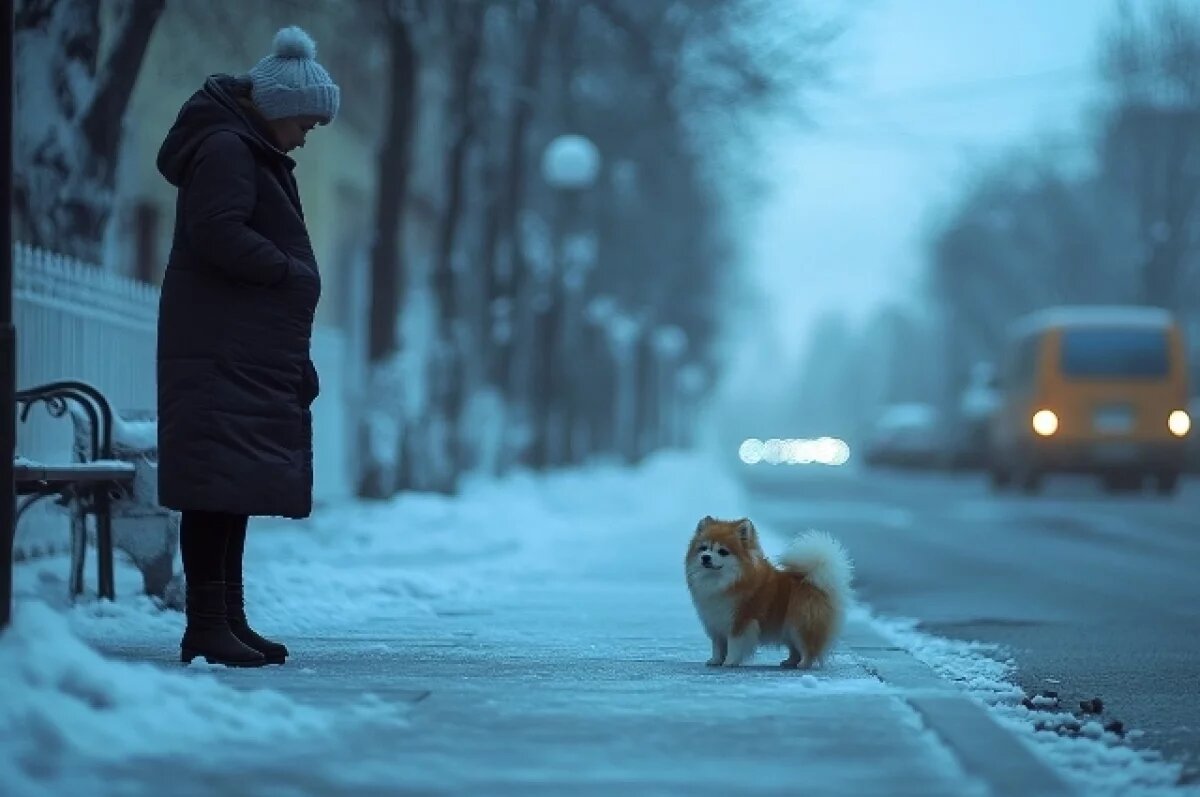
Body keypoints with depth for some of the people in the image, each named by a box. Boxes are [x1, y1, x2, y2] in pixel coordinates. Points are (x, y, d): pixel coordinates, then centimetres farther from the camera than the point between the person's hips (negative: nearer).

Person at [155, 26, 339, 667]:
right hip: (221, 355, -10)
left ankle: (228, 618, 16)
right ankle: (207, 627, -12)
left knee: (237, 486, 11)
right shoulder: (225, 150, -10)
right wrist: (291, 272, -12)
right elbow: (217, 234, -23)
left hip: (251, 354, 10)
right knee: (219, 482, -12)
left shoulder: (254, 153, 22)